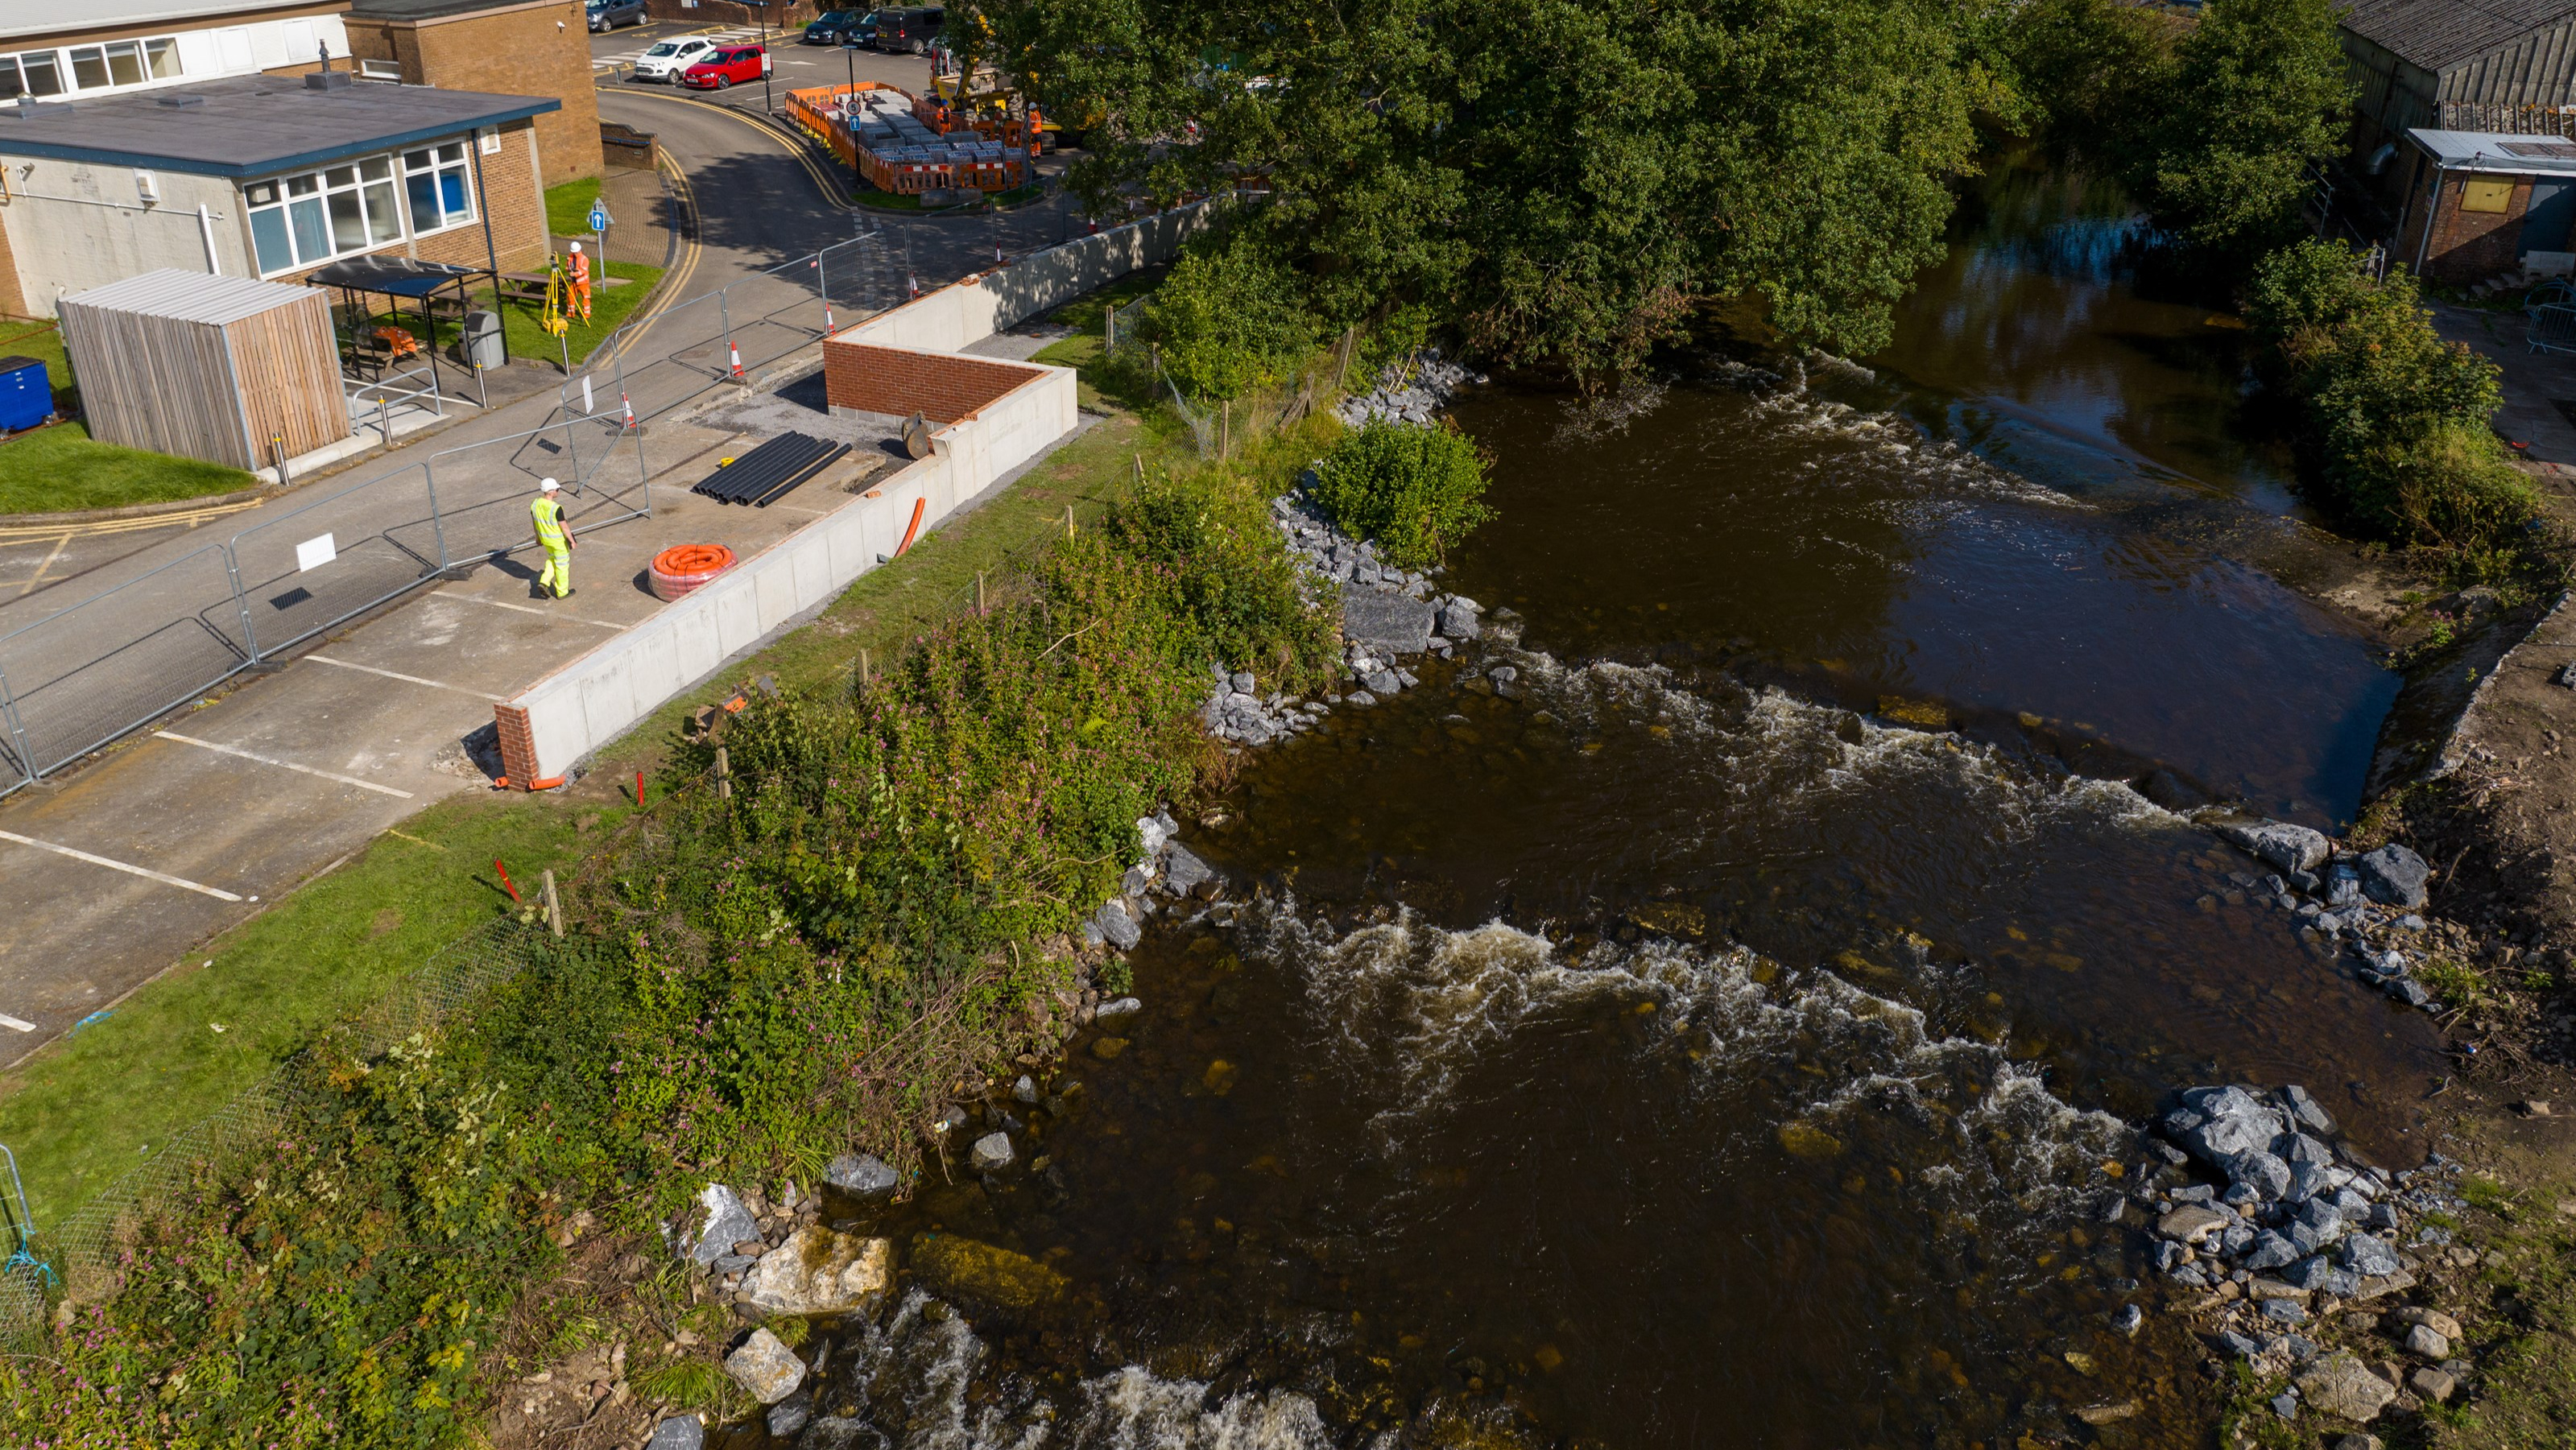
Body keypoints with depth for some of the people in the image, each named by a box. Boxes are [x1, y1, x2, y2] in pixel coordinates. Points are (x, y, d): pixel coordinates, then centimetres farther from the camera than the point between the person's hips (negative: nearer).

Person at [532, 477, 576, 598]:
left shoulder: (535, 505, -12)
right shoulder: (556, 508, -32)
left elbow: (535, 523, 3)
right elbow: (564, 527, -23)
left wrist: (538, 536, 18)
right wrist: (572, 541, -9)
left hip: (544, 537, 6)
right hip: (558, 540, -6)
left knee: (552, 558, 31)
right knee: (562, 564, 15)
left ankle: (544, 582, 19)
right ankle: (562, 592, 30)